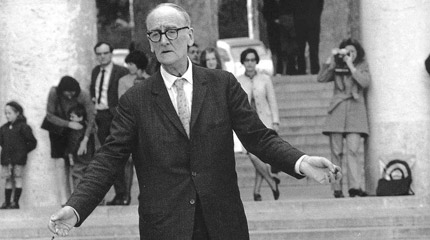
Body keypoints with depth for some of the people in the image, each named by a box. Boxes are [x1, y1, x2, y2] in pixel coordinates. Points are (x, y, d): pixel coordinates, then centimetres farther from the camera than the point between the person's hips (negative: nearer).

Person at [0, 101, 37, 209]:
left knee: (17, 179, -1)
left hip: (19, 158, -5)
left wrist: (23, 151, -1)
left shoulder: (23, 127, -7)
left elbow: (32, 142, -4)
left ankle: (15, 202, 1)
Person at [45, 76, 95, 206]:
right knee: (61, 163, -11)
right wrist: (68, 124, -29)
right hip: (59, 130, 0)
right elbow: (49, 115, -18)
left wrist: (85, 140, -33)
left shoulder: (84, 96, -25)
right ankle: (64, 199, -15)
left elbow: (91, 119, -26)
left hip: (79, 130, 0)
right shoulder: (54, 93, -23)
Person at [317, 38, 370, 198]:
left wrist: (350, 65, -7)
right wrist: (331, 59, -4)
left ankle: (355, 187, -23)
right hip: (337, 111, 2)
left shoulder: (361, 67, 11)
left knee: (353, 150, -16)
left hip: (355, 111, -2)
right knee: (336, 152, -1)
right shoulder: (337, 68, 14)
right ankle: (337, 189, 0)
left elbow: (365, 82, -7)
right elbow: (321, 78, 0)